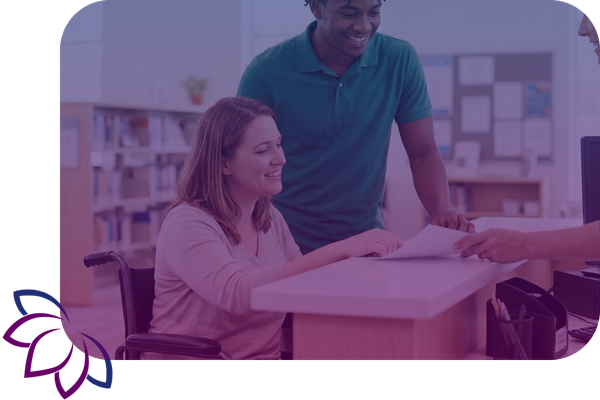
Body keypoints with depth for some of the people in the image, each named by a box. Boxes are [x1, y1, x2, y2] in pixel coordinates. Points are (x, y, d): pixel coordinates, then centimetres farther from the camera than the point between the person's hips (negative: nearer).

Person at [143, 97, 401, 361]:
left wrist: (365, 256, -11)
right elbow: (238, 292, -28)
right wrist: (338, 251, -32)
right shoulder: (187, 223, -13)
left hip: (266, 353, 6)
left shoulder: (271, 219, 9)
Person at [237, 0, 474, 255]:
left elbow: (423, 153, 2)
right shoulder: (266, 72, -8)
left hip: (366, 241, 3)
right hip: (289, 244, -2)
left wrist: (441, 212, -16)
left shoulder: (400, 60, -1)